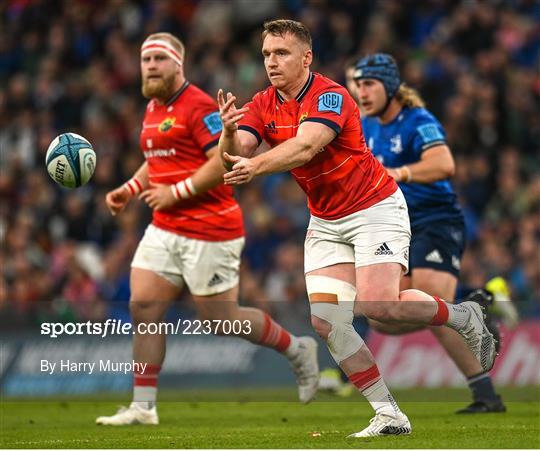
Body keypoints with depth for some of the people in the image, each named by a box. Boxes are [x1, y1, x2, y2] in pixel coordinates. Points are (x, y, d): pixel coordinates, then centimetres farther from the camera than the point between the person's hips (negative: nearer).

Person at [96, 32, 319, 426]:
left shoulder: (198, 106, -14)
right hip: (165, 230, 9)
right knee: (143, 308, -2)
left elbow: (225, 160, -23)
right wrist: (130, 190, 14)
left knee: (223, 320, -1)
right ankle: (143, 407, 2)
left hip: (209, 231, -8)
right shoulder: (153, 109, 14)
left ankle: (297, 349, 23)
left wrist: (176, 192, -20)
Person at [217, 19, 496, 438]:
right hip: (325, 222, 7)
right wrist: (229, 132, -37)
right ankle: (389, 414, -1)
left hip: (375, 208, -7)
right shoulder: (262, 106, -1)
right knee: (326, 320, -8)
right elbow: (233, 157, -15)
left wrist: (256, 166, -54)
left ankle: (463, 317, 4)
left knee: (378, 305, -23)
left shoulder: (330, 96, -21)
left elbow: (304, 147, -38)